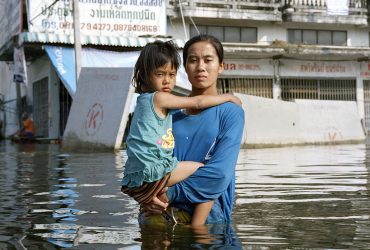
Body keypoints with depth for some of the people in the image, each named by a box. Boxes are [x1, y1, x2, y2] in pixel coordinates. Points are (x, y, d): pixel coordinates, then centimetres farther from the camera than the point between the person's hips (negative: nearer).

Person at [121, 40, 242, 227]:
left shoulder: (144, 101, 23)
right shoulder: (158, 98, -5)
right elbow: (198, 102, -2)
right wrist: (228, 97, 10)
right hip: (151, 172, -9)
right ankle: (197, 229, -8)